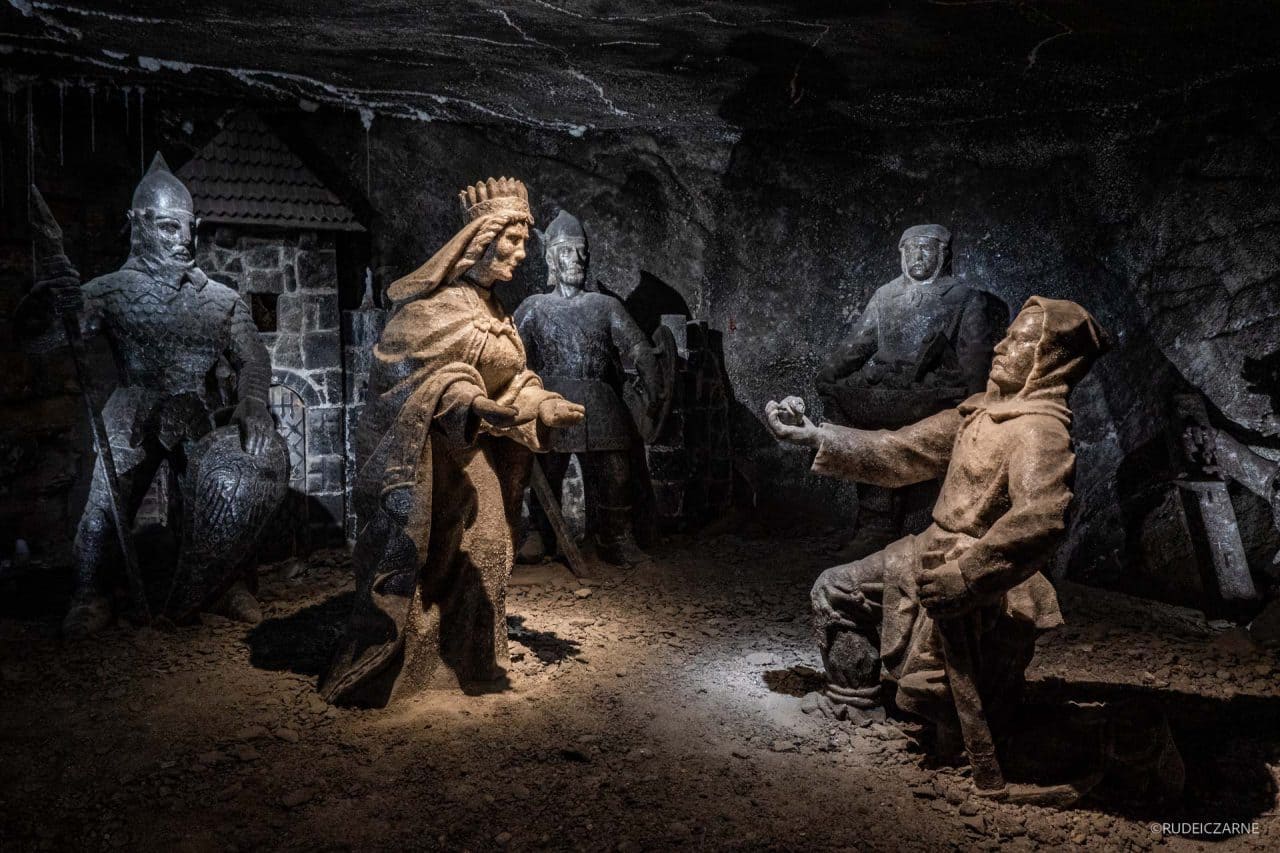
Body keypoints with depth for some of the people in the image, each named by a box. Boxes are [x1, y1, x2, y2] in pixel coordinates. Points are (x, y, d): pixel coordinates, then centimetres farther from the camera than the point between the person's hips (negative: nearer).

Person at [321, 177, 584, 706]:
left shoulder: (489, 307, 13)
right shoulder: (436, 305, -15)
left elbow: (505, 378, 17)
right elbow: (428, 377, -24)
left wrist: (543, 406, 3)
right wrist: (470, 406, -40)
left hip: (467, 454, 9)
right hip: (421, 457, -9)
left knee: (477, 554, 12)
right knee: (411, 560, -4)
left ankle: (457, 662, 27)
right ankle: (366, 677, 10)